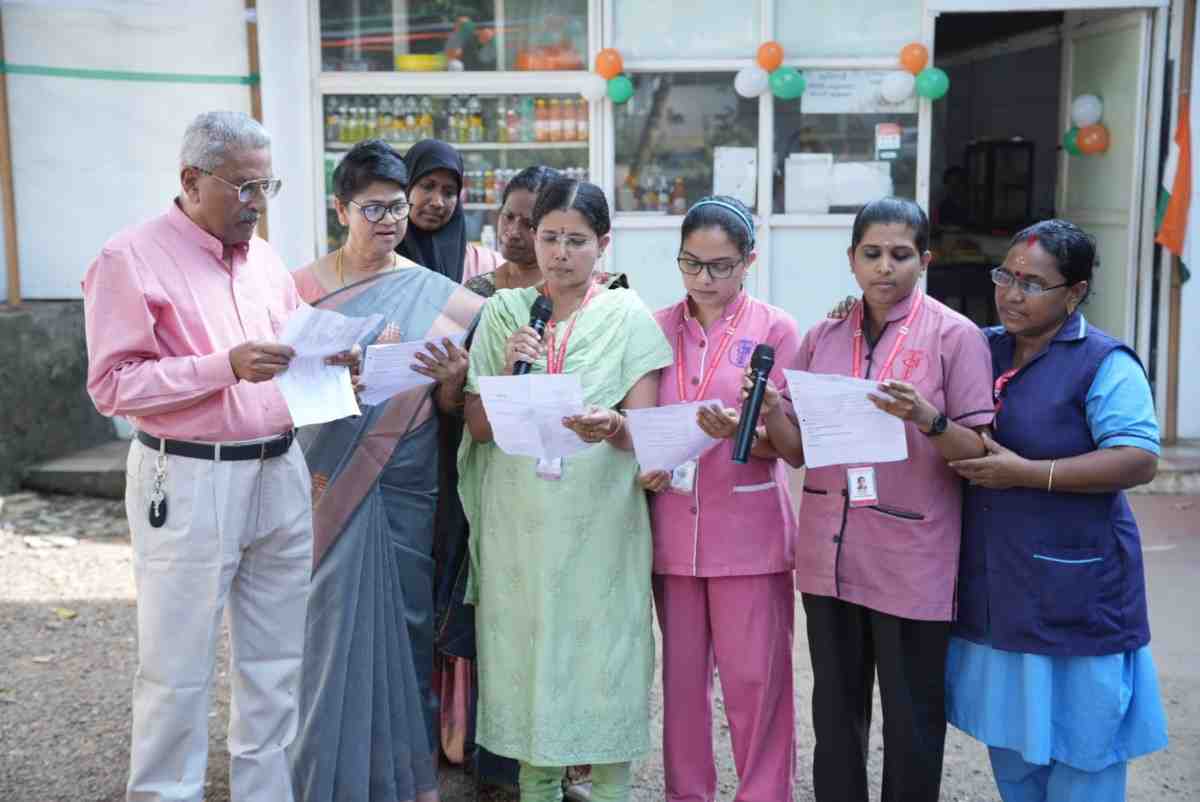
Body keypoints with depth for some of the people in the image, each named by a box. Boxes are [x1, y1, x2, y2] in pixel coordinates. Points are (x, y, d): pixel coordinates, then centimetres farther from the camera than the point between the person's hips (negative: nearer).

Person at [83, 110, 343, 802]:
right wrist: (225, 366, -21)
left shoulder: (266, 258, 14)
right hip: (189, 484, -6)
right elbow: (112, 384, -13)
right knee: (178, 673, 0)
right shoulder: (132, 259, -7)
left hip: (280, 473, 6)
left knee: (277, 661, 12)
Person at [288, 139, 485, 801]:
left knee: (403, 619, 5)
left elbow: (448, 407, 7)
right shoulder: (308, 286, 2)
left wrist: (452, 376, -15)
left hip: (407, 484, 1)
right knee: (335, 619, 0)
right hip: (331, 481, -1)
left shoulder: (436, 294, 5)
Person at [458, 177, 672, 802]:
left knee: (602, 655, 0)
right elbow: (476, 426, 4)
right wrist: (510, 375, -14)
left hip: (599, 523, -2)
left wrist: (611, 426, -25)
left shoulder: (628, 317, 3)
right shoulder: (502, 312, 8)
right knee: (525, 655, 6)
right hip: (519, 522, 2)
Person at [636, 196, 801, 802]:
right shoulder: (657, 328, 7)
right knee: (681, 675, 11)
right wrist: (642, 465, -9)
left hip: (748, 529, -3)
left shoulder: (776, 329, -2)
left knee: (754, 680, 2)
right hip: (673, 526, 3)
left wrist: (738, 430, -26)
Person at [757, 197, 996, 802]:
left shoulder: (956, 336, -5)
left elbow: (981, 455, -7)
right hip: (829, 555, 4)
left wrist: (926, 419, -25)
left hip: (912, 564, -4)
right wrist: (771, 412, -11)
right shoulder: (823, 336, 8)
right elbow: (799, 450, 9)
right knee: (836, 713, 15)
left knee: (912, 725, 6)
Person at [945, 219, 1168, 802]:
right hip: (995, 584, 6)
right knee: (1010, 733, 19)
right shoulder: (983, 349, 8)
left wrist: (1027, 473, -23)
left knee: (1076, 749, 3)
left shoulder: (1104, 363, -12)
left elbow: (1140, 460, -20)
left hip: (1073, 590, -6)